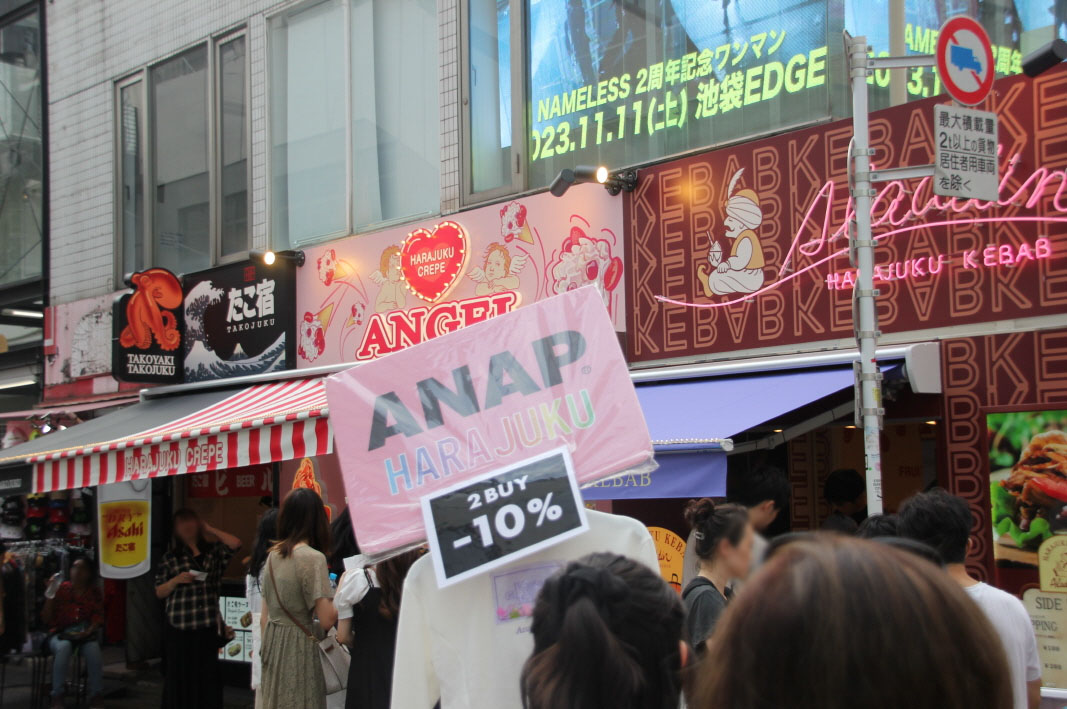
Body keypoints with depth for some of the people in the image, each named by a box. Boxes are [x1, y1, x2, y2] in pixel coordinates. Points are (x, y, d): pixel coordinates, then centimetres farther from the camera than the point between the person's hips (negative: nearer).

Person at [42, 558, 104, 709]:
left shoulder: (95, 592, 7)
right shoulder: (61, 588, 1)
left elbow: (98, 617, 3)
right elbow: (47, 619, 0)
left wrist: (89, 631, -17)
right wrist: (50, 597, -14)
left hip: (85, 634, 1)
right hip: (60, 634, -1)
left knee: (92, 648, -33)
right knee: (63, 647, -37)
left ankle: (95, 696, -21)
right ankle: (57, 696, -31)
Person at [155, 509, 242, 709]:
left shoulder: (213, 552, 11)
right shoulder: (170, 558, 8)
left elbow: (235, 544, -7)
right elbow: (159, 592, 9)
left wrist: (210, 530, 4)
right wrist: (176, 580, -10)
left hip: (208, 627, 1)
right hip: (179, 629, -1)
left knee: (208, 676, -1)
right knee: (180, 677, -1)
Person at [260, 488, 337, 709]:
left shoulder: (273, 554, 8)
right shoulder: (313, 558, -14)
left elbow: (264, 617, 14)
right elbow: (327, 620, -18)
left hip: (272, 641, 7)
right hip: (298, 647, -7)